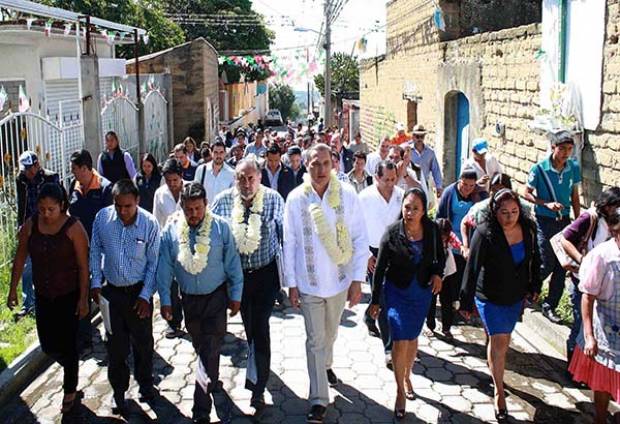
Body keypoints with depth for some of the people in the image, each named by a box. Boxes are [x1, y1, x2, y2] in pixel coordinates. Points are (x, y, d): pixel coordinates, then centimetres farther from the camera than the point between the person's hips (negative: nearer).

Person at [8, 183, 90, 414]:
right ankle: (71, 366, 44)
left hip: (69, 295, -4)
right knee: (48, 345, 11)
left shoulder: (74, 228, -18)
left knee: (67, 344, 4)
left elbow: (83, 266, -14)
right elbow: (20, 257, 5)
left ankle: (70, 391, 25)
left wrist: (83, 299, -13)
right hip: (43, 295, 4)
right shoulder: (30, 225, -6)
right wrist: (13, 289, 7)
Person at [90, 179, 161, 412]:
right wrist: (95, 282, 0)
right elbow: (95, 251, 4)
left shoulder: (150, 223, -15)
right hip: (111, 290, 1)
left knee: (143, 341, 14)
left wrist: (146, 295, -10)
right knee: (115, 343, 9)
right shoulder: (102, 218, -10)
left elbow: (154, 262, -8)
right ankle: (119, 389, 28)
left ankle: (145, 384, 35)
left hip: (139, 291, -1)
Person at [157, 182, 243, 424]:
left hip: (215, 297, -3)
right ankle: (211, 380, 47)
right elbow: (164, 266, -3)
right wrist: (165, 300, -3)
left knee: (210, 350, -7)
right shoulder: (171, 230, -7)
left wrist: (236, 295, -3)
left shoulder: (220, 227, -12)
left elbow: (232, 263, -6)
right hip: (188, 298, 3)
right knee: (200, 347, 20)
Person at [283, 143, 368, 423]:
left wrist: (357, 279, -7)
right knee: (315, 340, 3)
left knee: (330, 333, 22)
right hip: (309, 282, -1)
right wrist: (291, 283, -3)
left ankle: (326, 364, 52)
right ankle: (319, 400, 13)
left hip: (340, 279, 1)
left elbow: (360, 239, -6)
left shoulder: (347, 195, -10)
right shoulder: (296, 199, -10)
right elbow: (289, 243, -3)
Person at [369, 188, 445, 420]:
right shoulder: (392, 233, -16)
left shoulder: (432, 230, -10)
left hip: (423, 292, 3)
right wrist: (375, 300, -5)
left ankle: (407, 377, 40)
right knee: (400, 340, -6)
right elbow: (380, 268, -8)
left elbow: (440, 257, 8)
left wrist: (437, 273, -14)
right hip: (397, 291, -2)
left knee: (412, 338, 17)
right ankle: (400, 391, 9)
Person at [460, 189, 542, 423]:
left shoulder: (528, 228, -9)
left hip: (516, 297, 4)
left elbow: (534, 259, 8)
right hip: (490, 297, -4)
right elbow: (472, 269, -20)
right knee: (500, 342, -5)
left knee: (502, 339, 18)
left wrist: (535, 286, 9)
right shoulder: (485, 234, -23)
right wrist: (466, 302, -17)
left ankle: (494, 372, 41)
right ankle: (499, 393, 8)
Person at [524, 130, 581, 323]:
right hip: (544, 222, -4)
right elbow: (527, 194, -4)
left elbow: (575, 197, 8)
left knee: (562, 267, 5)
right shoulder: (539, 168, -13)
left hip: (564, 221, 4)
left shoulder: (574, 168, -1)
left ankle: (550, 306, 18)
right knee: (547, 265, -4)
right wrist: (547, 204, -18)